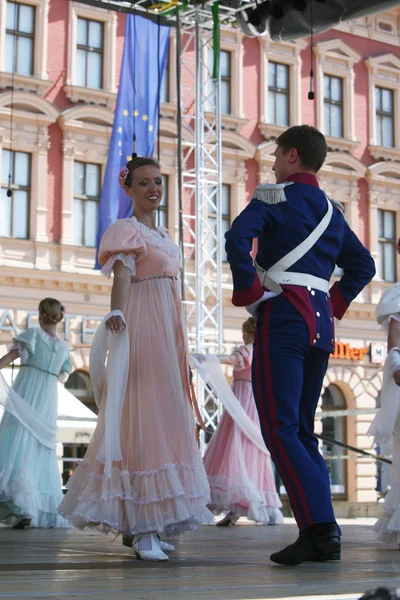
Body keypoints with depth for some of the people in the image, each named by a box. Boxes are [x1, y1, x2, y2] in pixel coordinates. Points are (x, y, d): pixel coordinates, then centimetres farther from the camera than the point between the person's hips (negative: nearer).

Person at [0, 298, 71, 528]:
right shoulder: (64, 347, 12)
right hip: (48, 400, 5)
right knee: (41, 453, 11)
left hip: (25, 394, -5)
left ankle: (23, 508, -28)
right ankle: (46, 512, 11)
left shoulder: (34, 334, -1)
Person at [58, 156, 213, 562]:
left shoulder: (161, 235, 21)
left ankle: (140, 524, 16)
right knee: (144, 416, -13)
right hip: (141, 329, -9)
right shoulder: (126, 230, -4)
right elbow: (121, 276, -21)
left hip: (167, 331, 9)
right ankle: (143, 530, -14)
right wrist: (116, 313, -40)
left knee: (165, 418, 9)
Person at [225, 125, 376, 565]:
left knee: (280, 430, -8)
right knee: (302, 430, 12)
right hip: (320, 325, 7)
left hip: (282, 318, -7)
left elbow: (238, 237, -19)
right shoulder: (332, 211, 19)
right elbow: (363, 265, 24)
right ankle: (323, 533, 7)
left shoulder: (274, 197, -2)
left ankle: (319, 528, -18)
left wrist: (248, 290, -9)